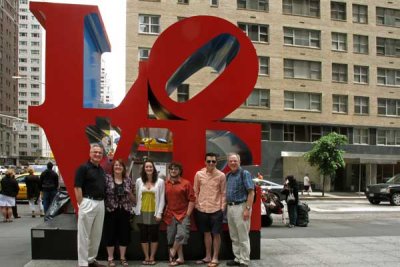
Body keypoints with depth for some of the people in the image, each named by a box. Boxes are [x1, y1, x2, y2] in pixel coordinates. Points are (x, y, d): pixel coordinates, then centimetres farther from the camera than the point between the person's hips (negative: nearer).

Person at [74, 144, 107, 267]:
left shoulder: (102, 170, 15)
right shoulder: (83, 168, -8)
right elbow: (77, 187, -12)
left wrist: (102, 202, 14)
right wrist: (81, 205, -17)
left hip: (101, 204, 8)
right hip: (88, 203, -8)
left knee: (97, 235, 14)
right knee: (84, 235, -1)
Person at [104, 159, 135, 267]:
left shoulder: (128, 180, 7)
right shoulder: (107, 178, -3)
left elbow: (133, 198, 17)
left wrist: (129, 193, 0)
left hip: (124, 211, 3)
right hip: (110, 211, -3)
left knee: (124, 234, 7)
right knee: (110, 234, 3)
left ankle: (122, 257, 19)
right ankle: (110, 258, 15)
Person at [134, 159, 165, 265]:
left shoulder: (160, 182, -2)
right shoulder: (139, 181, 4)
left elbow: (162, 199, -3)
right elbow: (137, 197, 7)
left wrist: (159, 213, -8)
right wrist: (136, 211, 3)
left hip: (154, 213, -2)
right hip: (142, 213, 2)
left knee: (154, 235, 3)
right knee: (143, 235, 5)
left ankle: (152, 257, 13)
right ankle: (146, 257, 15)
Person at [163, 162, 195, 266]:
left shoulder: (186, 183, -5)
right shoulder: (165, 184, 4)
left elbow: (192, 200, -5)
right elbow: (164, 200, 10)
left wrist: (188, 214, -9)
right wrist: (165, 213, 6)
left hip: (183, 214, -3)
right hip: (170, 215, 4)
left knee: (181, 235, -17)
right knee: (172, 237, 7)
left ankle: (172, 252, 6)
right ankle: (180, 258, 19)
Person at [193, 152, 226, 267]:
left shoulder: (221, 175, -5)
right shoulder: (199, 174, 0)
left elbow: (223, 193, -1)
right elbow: (195, 191, 7)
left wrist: (222, 208, -5)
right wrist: (196, 205, 5)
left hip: (216, 209, -2)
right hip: (202, 209, 2)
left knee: (216, 233, 3)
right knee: (206, 233, 14)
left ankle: (215, 258, 13)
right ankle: (208, 256, 25)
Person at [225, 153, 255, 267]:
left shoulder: (244, 173, -8)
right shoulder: (228, 175, 13)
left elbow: (251, 192, -13)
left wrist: (248, 209, -20)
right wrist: (226, 207, 10)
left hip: (241, 206, -8)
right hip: (230, 207, 8)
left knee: (243, 237, -1)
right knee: (234, 237, 14)